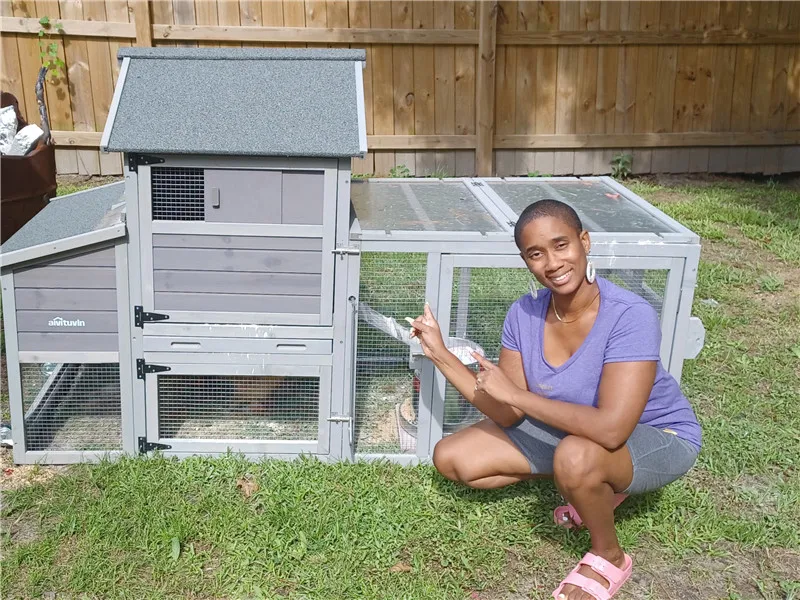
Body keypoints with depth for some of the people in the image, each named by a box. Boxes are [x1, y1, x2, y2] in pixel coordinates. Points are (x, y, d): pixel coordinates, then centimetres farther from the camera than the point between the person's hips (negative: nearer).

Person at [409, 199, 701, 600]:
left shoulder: (629, 316, -32)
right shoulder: (524, 314, -15)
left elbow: (611, 429, -41)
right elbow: (508, 416, -11)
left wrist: (515, 392, -34)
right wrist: (440, 353, -17)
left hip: (656, 437, -6)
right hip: (568, 430, 6)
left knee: (575, 456, -40)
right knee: (451, 459, 1)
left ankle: (609, 557, -6)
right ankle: (595, 486, 10)